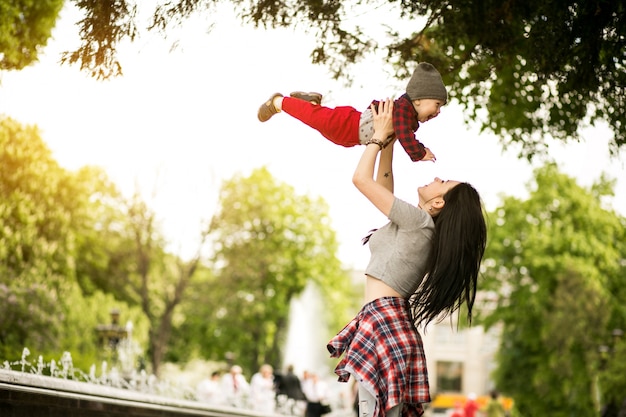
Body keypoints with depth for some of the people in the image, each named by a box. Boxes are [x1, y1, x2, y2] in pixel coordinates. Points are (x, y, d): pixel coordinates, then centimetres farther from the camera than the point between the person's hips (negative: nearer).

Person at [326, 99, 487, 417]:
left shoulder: (418, 220, -9)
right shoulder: (419, 227, 17)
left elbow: (361, 179, -7)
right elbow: (384, 187, 30)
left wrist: (380, 135, 5)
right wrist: (387, 139, 27)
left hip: (381, 316, -10)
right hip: (390, 318, 10)